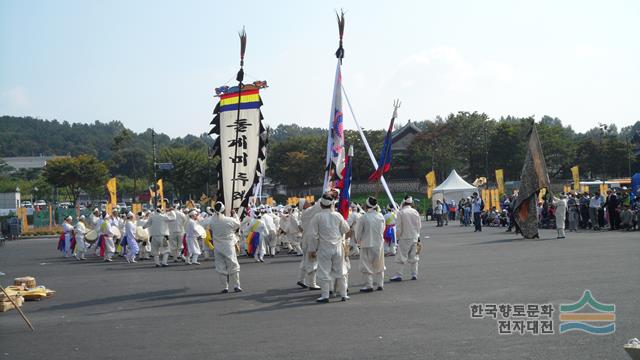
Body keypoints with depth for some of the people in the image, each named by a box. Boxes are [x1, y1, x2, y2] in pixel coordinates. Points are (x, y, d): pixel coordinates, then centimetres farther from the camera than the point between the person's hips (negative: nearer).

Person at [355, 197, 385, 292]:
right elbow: (383, 229, 10)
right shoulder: (381, 217, -3)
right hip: (379, 244, 4)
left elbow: (358, 231, -6)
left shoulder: (363, 217, -16)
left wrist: (358, 240, 14)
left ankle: (369, 285, 3)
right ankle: (379, 284, 20)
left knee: (366, 266, 3)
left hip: (367, 244, -4)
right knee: (379, 265, 15)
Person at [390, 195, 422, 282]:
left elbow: (399, 227, -10)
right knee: (414, 256, 11)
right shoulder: (415, 212, 2)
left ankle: (399, 275, -3)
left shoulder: (400, 213, -11)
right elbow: (419, 225, 8)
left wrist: (398, 237, 1)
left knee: (403, 257, -2)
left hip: (405, 237, -4)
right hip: (415, 237, 4)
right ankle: (414, 274, 13)